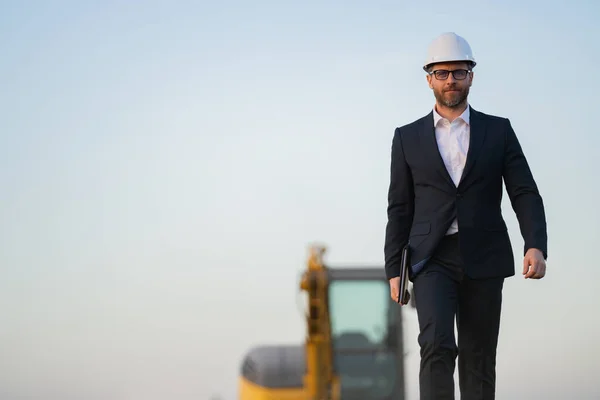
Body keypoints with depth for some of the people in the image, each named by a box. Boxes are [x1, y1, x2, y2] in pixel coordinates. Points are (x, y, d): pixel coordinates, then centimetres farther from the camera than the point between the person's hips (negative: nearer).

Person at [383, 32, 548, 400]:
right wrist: (394, 271, 2)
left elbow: (525, 194, 1)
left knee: (479, 360, 3)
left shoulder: (498, 131, 7)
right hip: (433, 259, -1)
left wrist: (536, 246, -16)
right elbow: (399, 210, 9)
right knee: (437, 346, -20)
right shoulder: (408, 138, 8)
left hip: (483, 260, 1)